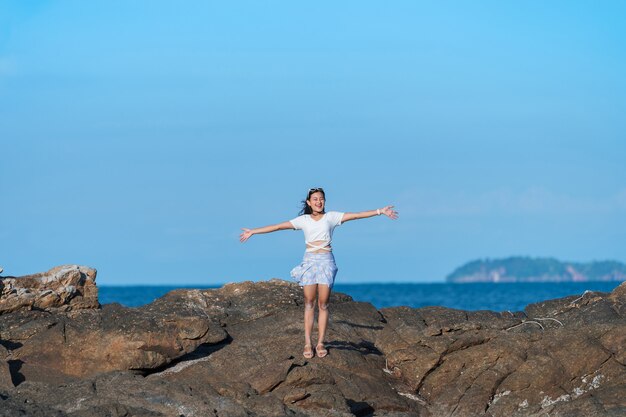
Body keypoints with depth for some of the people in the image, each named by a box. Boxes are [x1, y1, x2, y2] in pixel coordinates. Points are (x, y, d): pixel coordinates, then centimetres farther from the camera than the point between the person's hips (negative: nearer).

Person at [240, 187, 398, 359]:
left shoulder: (331, 217, 5)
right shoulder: (303, 220, 7)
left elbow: (356, 215, -1)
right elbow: (278, 226, 8)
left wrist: (380, 211, -9)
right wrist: (253, 232, 7)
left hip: (326, 261, -1)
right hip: (309, 261, 1)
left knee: (323, 304, -2)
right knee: (309, 303, -1)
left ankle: (320, 343, 1)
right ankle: (307, 343, -1)